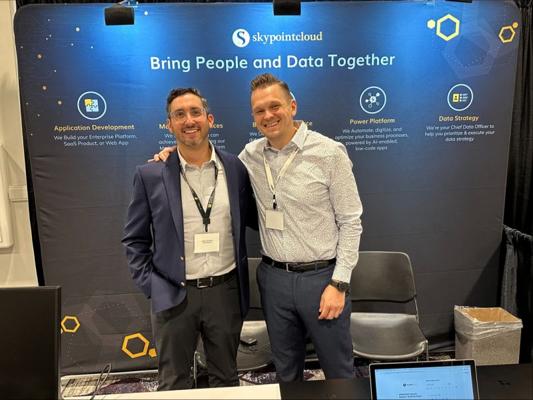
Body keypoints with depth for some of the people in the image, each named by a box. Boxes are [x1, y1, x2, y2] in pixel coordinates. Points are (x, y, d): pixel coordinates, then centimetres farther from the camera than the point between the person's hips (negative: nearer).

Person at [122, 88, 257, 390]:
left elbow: (253, 219, 10)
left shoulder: (235, 168, -1)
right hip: (173, 295, 0)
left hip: (225, 291, 1)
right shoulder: (150, 175, -4)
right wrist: (150, 286, -5)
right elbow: (135, 239, 1)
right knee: (174, 382, 19)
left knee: (226, 378, 20)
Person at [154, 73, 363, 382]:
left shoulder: (330, 152, -10)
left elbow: (350, 222, -8)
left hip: (321, 276, -3)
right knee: (286, 371, 21)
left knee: (339, 371, 15)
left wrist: (339, 283, -12)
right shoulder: (251, 154, 2)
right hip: (273, 277, 4)